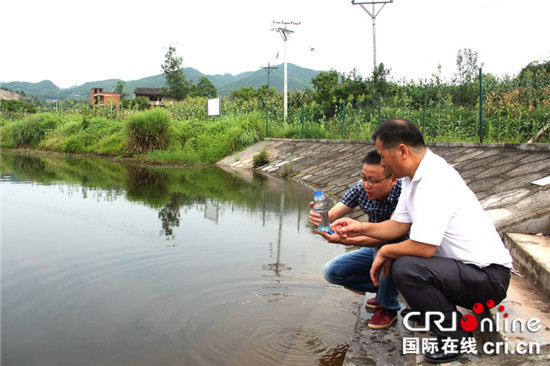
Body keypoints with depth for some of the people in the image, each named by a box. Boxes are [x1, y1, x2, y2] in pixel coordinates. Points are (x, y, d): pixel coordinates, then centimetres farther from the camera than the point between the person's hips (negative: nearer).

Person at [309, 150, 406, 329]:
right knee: (331, 271, -10)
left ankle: (388, 306, -10)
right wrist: (318, 217, -42)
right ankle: (384, 288, 10)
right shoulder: (361, 188, -14)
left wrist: (344, 240, -49)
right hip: (374, 249, 5)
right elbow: (331, 215, -17)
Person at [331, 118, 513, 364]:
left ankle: (454, 337, -6)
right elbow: (400, 224, 10)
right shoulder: (413, 176, 5)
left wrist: (385, 252, -13)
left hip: (488, 278, -10)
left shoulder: (434, 182, -26)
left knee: (405, 268, -28)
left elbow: (423, 247, -30)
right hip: (464, 265, 10)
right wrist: (362, 228, 3)